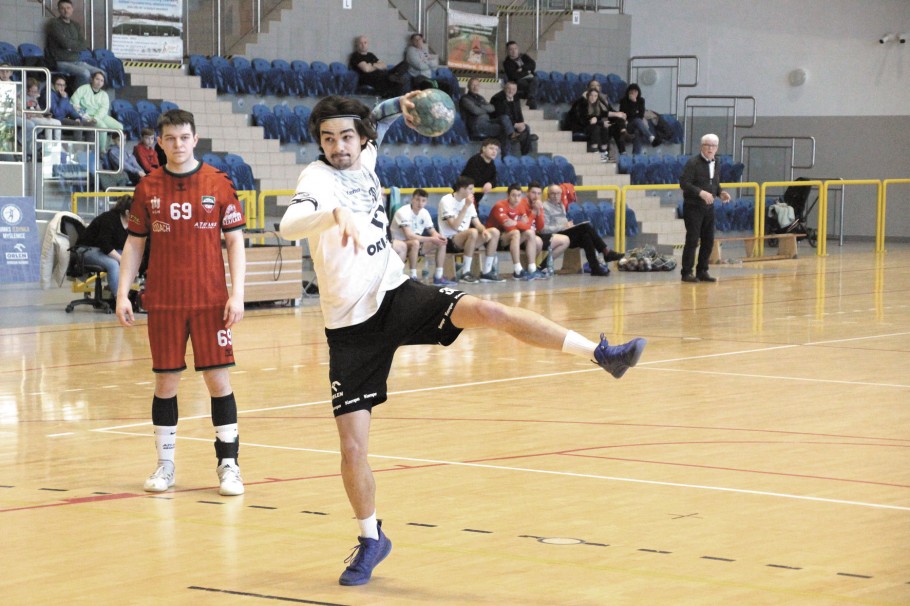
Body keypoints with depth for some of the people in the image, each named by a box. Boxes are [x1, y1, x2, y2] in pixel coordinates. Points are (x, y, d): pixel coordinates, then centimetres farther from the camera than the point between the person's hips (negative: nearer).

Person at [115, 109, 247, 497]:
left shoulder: (218, 184, 1)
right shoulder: (148, 188, 4)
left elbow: (235, 241, 2)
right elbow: (134, 244, 9)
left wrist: (237, 294, -7)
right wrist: (123, 294, 1)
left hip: (211, 301, -1)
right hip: (163, 302, 1)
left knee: (219, 380, -2)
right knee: (166, 381, 5)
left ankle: (228, 465, 7)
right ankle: (165, 466, 15)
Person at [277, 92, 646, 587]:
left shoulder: (364, 162, 3)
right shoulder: (318, 178, -15)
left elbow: (371, 128, 29)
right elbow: (290, 224, -38)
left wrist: (394, 107, 9)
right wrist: (336, 214, -55)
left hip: (396, 296, 4)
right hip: (351, 327, -4)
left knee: (487, 312, -23)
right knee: (352, 448, -4)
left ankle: (603, 354, -22)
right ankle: (371, 540, 20)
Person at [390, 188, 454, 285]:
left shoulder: (424, 213, 0)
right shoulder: (403, 212, -23)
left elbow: (432, 231, 7)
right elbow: (409, 235, -32)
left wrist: (438, 236, -19)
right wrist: (431, 239, -32)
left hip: (415, 243, 8)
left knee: (442, 243, -4)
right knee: (415, 242, -38)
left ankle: (438, 276, -1)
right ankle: (413, 277, -30)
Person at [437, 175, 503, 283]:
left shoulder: (468, 201, 10)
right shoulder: (447, 201, -13)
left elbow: (477, 224, 9)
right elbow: (455, 226, -23)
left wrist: (484, 230, -15)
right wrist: (466, 206, -22)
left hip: (465, 239, 8)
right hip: (450, 241, -8)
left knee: (494, 232, -6)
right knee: (473, 232, -35)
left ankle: (486, 272, -5)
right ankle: (465, 273, -28)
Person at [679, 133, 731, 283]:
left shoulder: (716, 164, 12)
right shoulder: (693, 163, -11)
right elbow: (684, 183, -18)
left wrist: (720, 192, 1)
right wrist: (701, 193, -27)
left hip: (708, 208, 7)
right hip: (693, 207, -7)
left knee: (708, 241, 8)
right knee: (692, 241, -6)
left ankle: (702, 272, 18)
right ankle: (686, 273, 1)